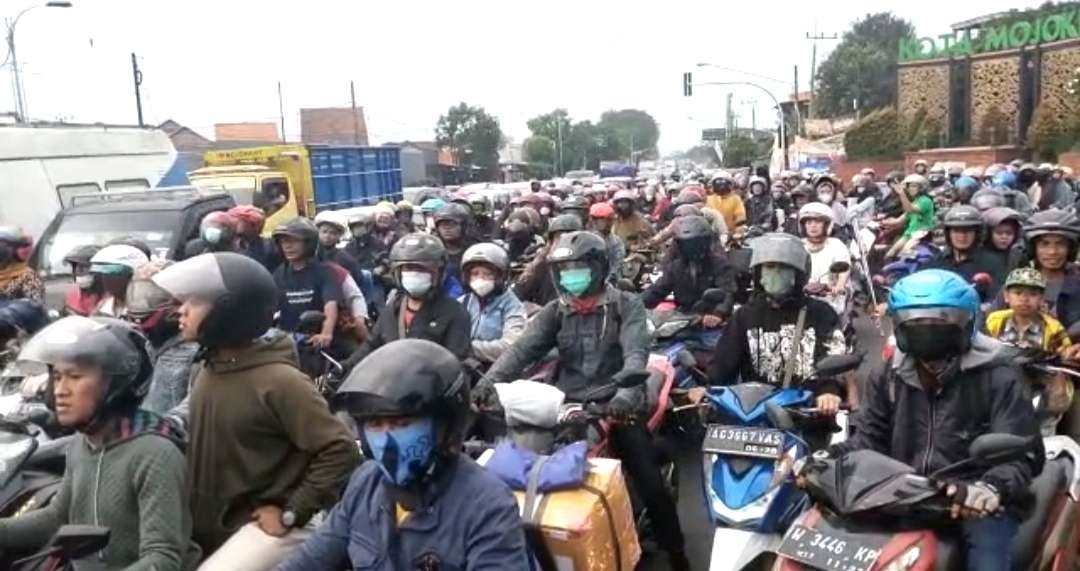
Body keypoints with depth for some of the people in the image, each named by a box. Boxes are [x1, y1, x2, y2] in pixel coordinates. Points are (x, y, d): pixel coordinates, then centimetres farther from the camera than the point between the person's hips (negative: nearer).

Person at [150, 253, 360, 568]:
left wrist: (291, 512, -17)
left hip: (262, 528, -8)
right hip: (212, 528, 8)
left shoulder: (278, 380, -21)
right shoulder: (206, 371, 3)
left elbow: (340, 452, -21)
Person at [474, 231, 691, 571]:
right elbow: (523, 349, -5)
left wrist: (626, 393, -37)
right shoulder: (556, 311, 9)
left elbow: (636, 354, -17)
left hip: (615, 407, -3)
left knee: (651, 485, -6)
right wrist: (490, 380, -22)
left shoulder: (626, 307, 0)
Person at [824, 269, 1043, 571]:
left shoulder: (997, 377, -4)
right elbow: (871, 438, 11)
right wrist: (826, 460, -8)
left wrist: (992, 488, -33)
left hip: (977, 504, -3)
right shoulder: (890, 376, 11)